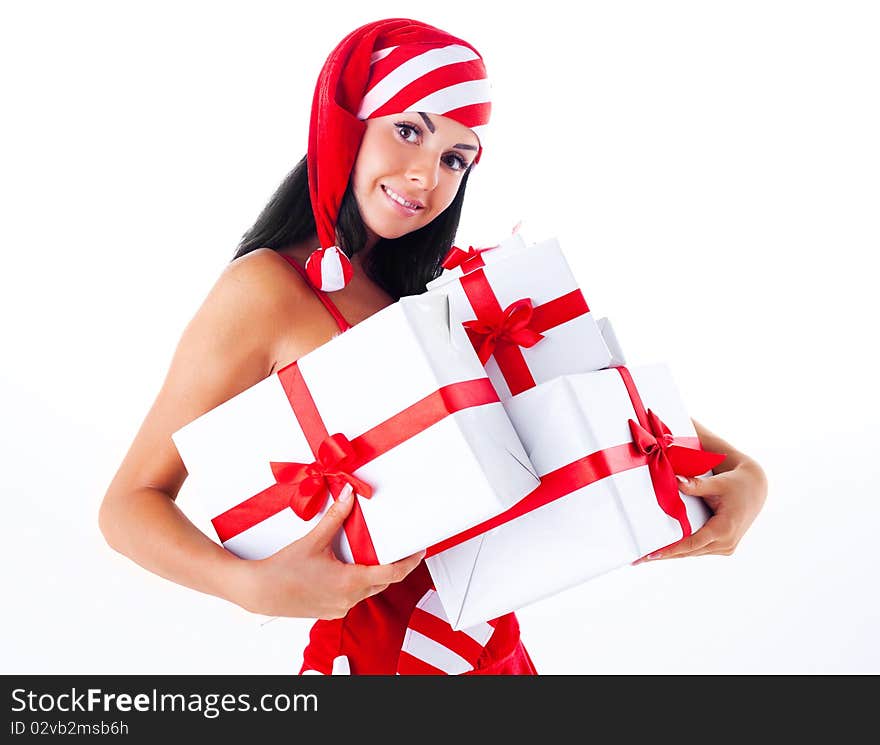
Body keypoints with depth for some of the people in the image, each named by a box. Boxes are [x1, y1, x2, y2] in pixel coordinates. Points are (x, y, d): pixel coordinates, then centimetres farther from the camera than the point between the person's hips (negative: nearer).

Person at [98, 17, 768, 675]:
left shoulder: (436, 286, 4)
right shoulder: (268, 287, -13)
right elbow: (131, 503, -13)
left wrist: (742, 471, -10)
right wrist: (253, 586, -31)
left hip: (490, 645, 7)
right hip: (380, 652, -6)